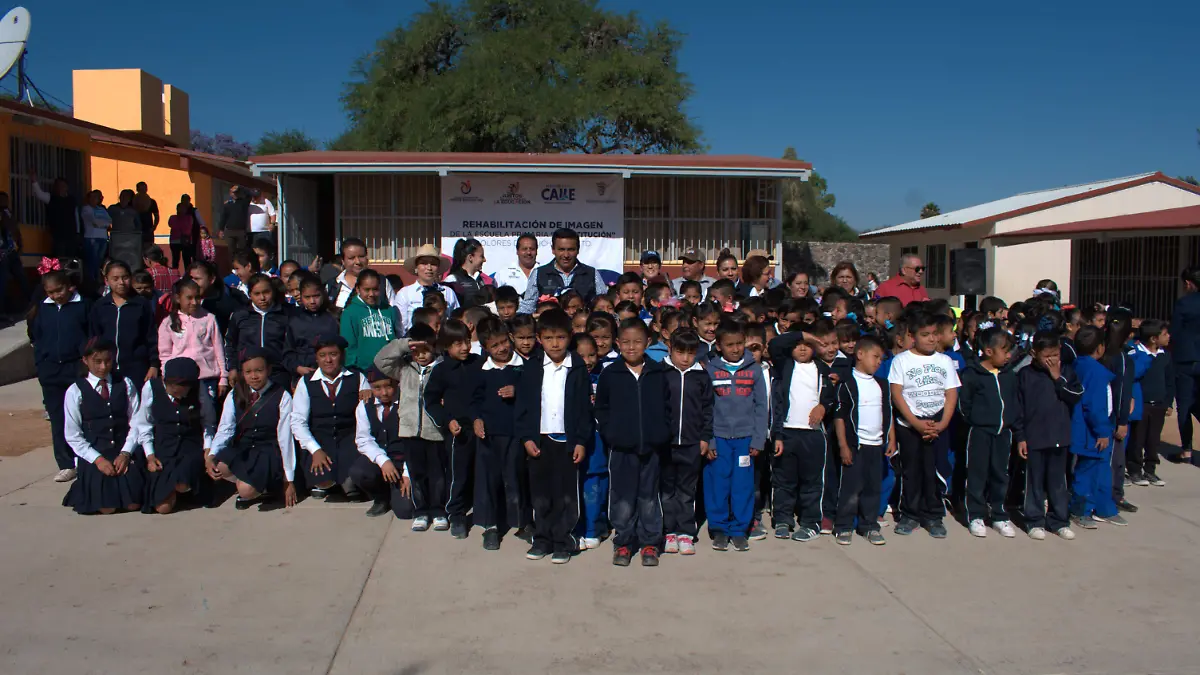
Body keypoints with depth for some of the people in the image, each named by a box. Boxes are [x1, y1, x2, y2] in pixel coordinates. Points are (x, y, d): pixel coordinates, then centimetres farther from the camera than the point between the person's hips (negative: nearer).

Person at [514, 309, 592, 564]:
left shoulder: (578, 369, 0)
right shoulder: (532, 368, 4)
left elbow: (585, 407, 0)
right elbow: (523, 405, 4)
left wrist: (581, 441, -5)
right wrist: (526, 437, -4)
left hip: (567, 440, -2)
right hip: (539, 440, 2)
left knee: (566, 493, 2)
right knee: (540, 493, 8)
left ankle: (563, 541, 13)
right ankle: (542, 539, 20)